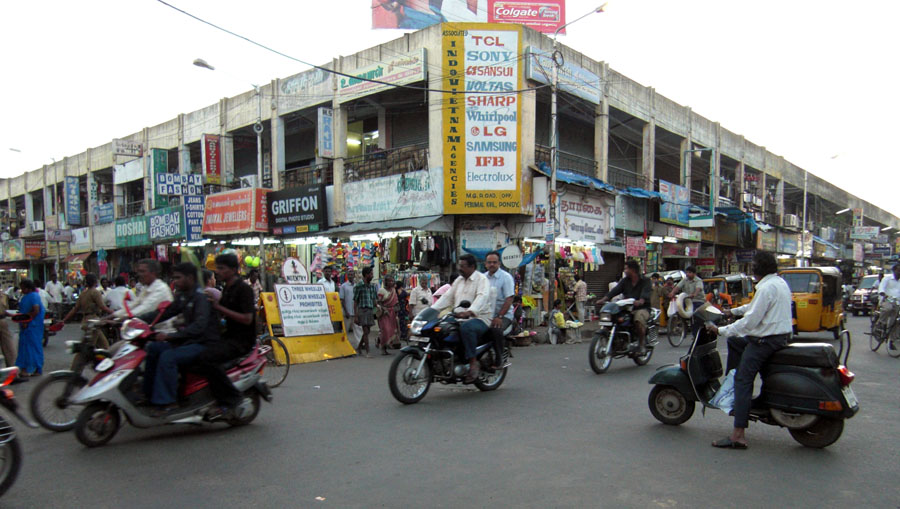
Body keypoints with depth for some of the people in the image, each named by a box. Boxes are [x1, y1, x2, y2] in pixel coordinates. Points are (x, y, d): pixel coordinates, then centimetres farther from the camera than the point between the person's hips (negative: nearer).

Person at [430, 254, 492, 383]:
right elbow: (447, 297, 15)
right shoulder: (458, 280, 21)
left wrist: (469, 312, -41)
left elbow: (482, 297, -23)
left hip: (480, 318, -7)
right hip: (459, 319, 8)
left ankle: (473, 362, -30)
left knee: (466, 327, -39)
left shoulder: (482, 279, -4)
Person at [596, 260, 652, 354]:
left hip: (642, 308, -4)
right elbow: (615, 290, 1)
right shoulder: (625, 281, 15)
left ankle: (642, 345, -20)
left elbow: (646, 293, -18)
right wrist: (603, 299, -16)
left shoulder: (645, 281, 2)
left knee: (639, 318, -37)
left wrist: (640, 301, -41)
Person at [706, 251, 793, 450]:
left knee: (743, 381, -11)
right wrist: (733, 311, 30)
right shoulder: (780, 282, 13)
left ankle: (738, 435, -15)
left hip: (765, 340, -11)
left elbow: (750, 321, -21)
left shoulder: (766, 288, -18)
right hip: (781, 335, 11)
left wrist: (720, 330, -14)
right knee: (734, 342, 27)